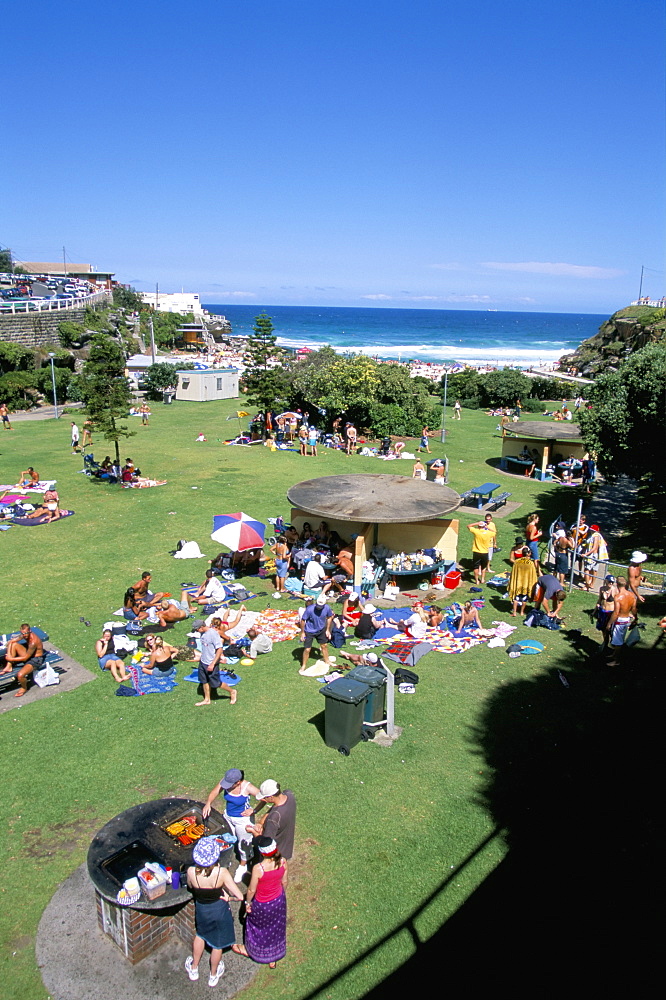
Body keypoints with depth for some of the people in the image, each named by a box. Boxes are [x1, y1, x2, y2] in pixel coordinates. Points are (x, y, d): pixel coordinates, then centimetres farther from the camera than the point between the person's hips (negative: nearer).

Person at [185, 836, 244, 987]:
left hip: (201, 909, 2)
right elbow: (240, 896, -27)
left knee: (200, 935, 34)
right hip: (219, 910, -2)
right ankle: (213, 975, 49)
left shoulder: (191, 871, -28)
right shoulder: (221, 872, -33)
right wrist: (227, 896, -10)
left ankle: (194, 969, 53)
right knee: (217, 943, 25)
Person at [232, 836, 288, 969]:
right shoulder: (282, 862, -23)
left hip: (262, 904, -4)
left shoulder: (258, 869, -36)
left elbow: (252, 890, -20)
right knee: (275, 928, 27)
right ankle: (273, 958, 47)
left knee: (256, 925, 27)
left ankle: (250, 950, 54)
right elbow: (284, 882, -5)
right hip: (279, 900, 4)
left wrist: (247, 903, -1)